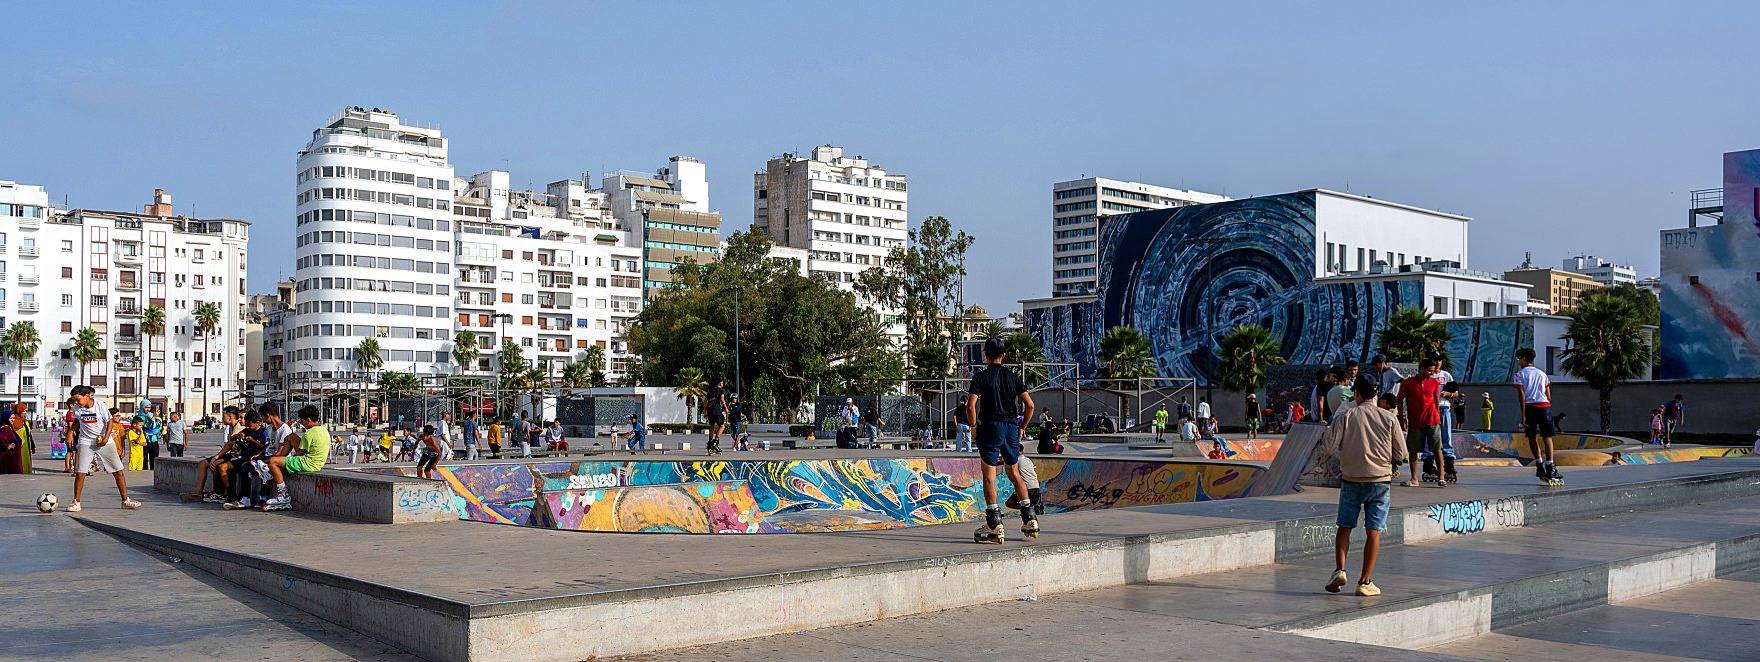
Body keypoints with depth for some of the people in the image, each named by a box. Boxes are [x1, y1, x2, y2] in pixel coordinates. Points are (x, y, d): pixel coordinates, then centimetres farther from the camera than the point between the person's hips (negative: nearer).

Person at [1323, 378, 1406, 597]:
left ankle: (1340, 570, -3)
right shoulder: (1389, 418, -1)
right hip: (1380, 480, 0)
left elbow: (1329, 443, -10)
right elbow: (1401, 453, 1)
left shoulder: (1345, 416, -4)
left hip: (1351, 480, 0)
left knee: (1345, 527, 11)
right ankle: (1365, 581, 2)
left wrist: (1323, 436, 11)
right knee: (1373, 531, 3)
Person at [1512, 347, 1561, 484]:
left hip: (1530, 407, -3)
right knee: (1547, 437, 0)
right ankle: (1550, 467, -8)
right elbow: (1548, 395, 15)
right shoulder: (1542, 374, 19)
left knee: (1532, 438, 10)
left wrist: (1523, 415, -9)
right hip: (1545, 406, 3)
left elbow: (1522, 395, -7)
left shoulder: (1520, 374, 3)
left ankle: (1540, 466, 8)